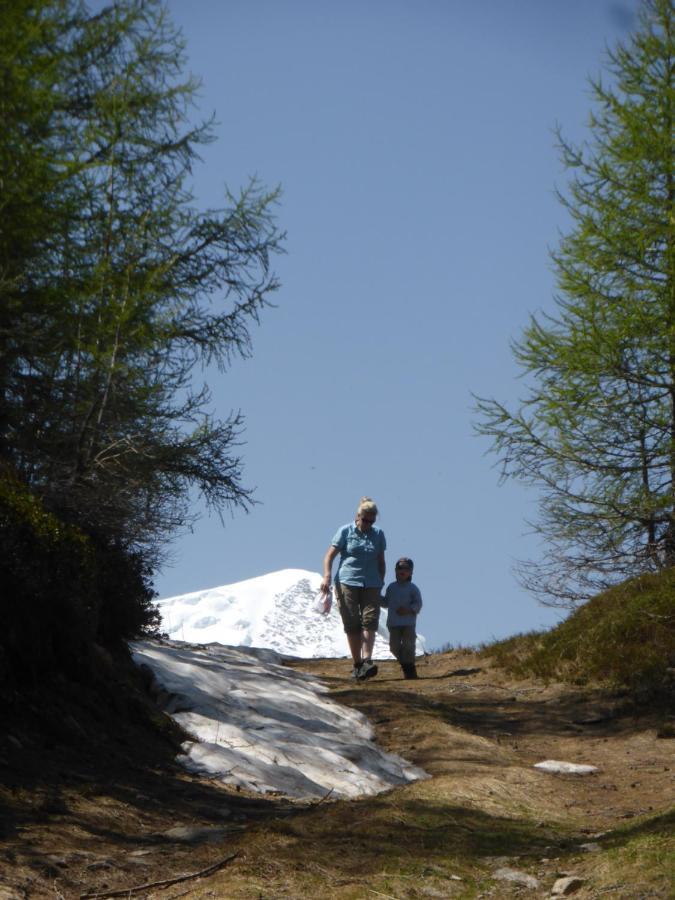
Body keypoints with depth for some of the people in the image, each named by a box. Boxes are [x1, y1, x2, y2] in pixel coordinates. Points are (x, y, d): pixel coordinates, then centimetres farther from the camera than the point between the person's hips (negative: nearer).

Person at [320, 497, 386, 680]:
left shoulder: (378, 534, 11)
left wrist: (381, 583, 14)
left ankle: (367, 661, -21)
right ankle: (357, 664, 6)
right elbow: (330, 555, 0)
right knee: (352, 625, -1)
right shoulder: (345, 531, 2)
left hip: (371, 585, 2)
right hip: (347, 583, -2)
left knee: (369, 622, -13)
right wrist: (327, 577, -14)